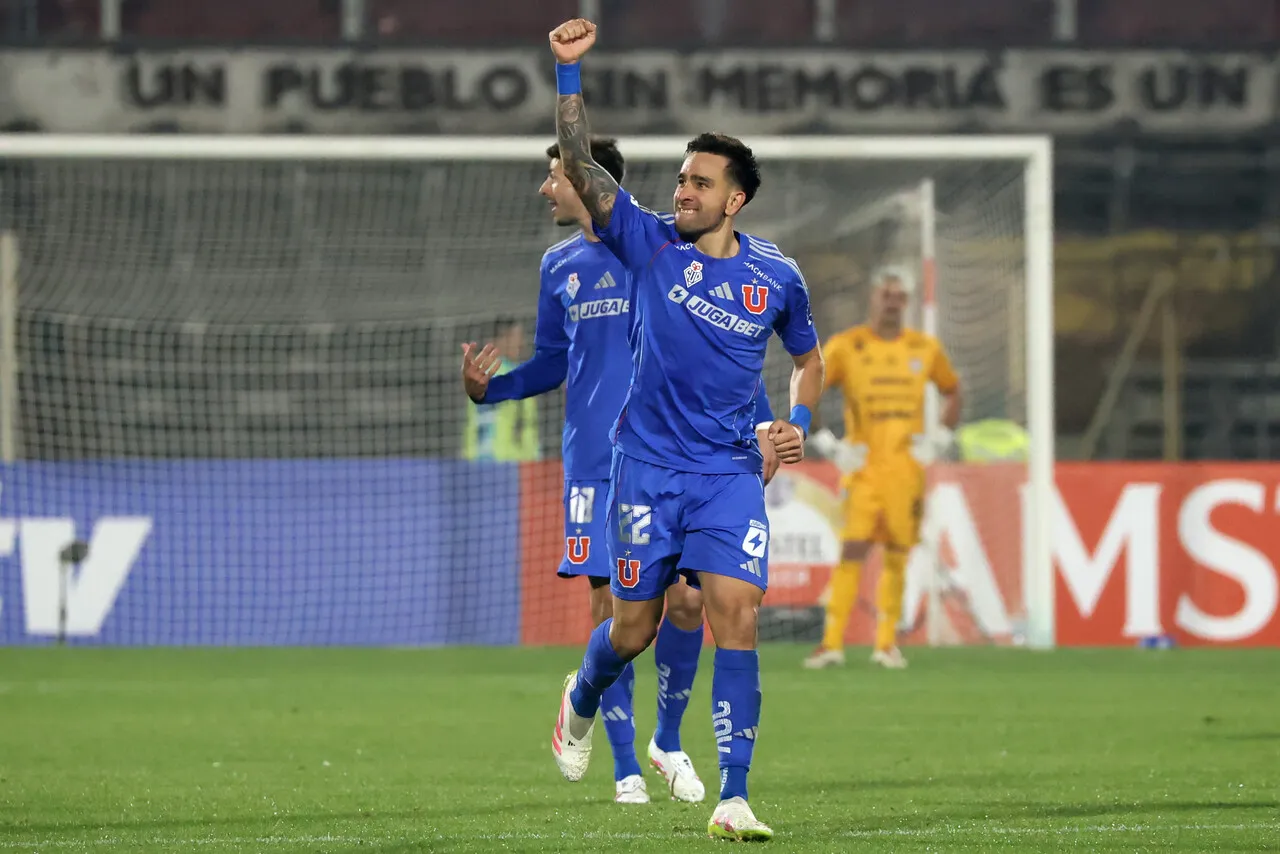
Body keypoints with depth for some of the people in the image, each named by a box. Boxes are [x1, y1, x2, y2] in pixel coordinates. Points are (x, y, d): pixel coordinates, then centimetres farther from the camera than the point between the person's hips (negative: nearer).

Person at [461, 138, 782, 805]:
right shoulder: (560, 266, 11)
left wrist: (761, 425, -5)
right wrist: (487, 387, 0)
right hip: (596, 464, 2)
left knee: (684, 602, -6)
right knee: (611, 610, -3)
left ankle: (668, 741, 16)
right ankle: (625, 768, 5)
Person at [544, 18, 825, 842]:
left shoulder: (777, 277, 2)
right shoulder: (650, 242, -2)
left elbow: (808, 357, 19)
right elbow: (581, 165, -10)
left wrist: (798, 424, 1)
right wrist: (569, 72, -20)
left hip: (732, 471, 0)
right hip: (648, 465, 0)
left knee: (737, 616, -14)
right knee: (634, 627, 5)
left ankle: (733, 799, -14)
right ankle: (582, 701, 42)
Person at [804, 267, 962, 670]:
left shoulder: (926, 348, 7)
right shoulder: (845, 346, -2)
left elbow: (952, 392, 21)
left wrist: (938, 440, 8)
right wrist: (829, 447, -8)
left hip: (907, 468, 3)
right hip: (864, 467, -3)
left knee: (897, 556, 5)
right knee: (853, 550, -13)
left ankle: (886, 643, 14)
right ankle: (832, 642, -13)